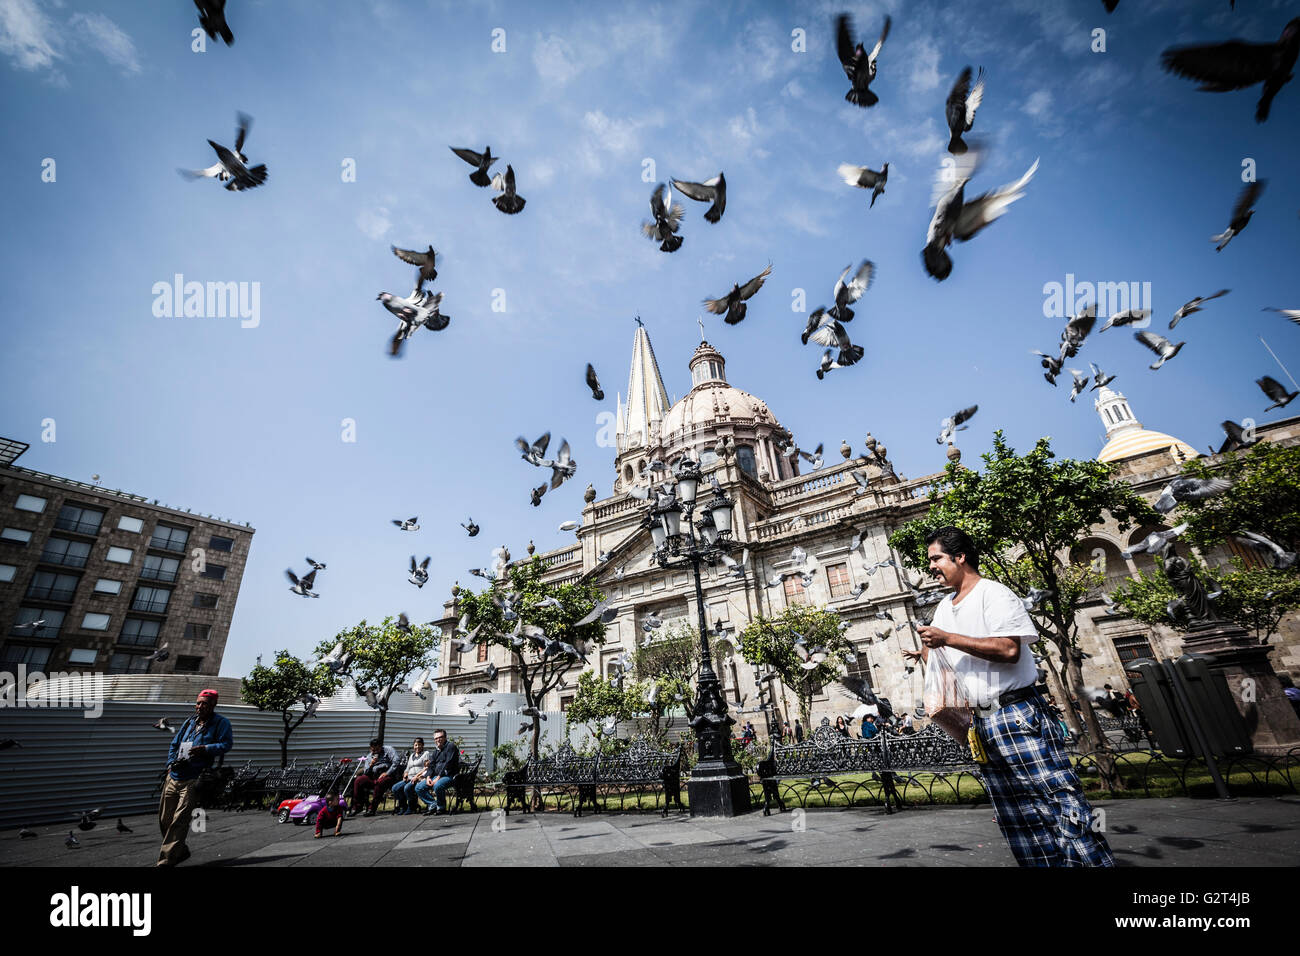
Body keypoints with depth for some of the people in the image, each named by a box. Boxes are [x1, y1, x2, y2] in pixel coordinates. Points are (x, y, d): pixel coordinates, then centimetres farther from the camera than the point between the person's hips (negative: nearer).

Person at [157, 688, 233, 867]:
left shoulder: (221, 723, -1)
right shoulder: (189, 722, 18)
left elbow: (227, 744, -11)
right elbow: (174, 744, 25)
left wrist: (206, 749, -23)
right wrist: (171, 762, 9)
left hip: (193, 780, -7)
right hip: (173, 777, 7)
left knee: (179, 820, -11)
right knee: (164, 819, 13)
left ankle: (165, 860, -3)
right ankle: (180, 851, 31)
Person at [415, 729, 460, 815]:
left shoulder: (450, 747, -5)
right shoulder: (436, 751, 20)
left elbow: (448, 764, -14)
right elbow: (431, 765, 16)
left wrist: (438, 777, -20)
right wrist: (428, 777, -3)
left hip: (449, 775, -8)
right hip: (436, 776, 8)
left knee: (437, 786, -36)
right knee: (418, 787, -4)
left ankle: (441, 807, -11)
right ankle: (433, 804, 1)